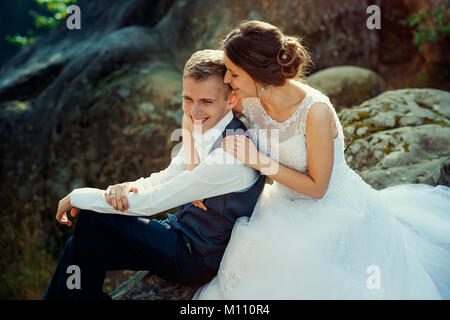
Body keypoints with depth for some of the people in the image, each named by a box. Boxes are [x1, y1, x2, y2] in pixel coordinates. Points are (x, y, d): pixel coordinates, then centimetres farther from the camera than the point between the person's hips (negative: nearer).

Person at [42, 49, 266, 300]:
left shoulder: (231, 157, -30)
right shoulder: (206, 125, -2)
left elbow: (151, 202, -25)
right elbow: (167, 177, 9)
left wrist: (76, 197, -14)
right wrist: (127, 187, -15)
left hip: (196, 259, -8)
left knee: (93, 220, -13)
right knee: (83, 247, 1)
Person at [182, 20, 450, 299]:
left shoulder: (315, 111, -31)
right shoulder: (249, 100, -14)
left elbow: (316, 187, -23)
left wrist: (258, 160, -26)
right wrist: (193, 168, -9)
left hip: (336, 209, -5)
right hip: (289, 204, 5)